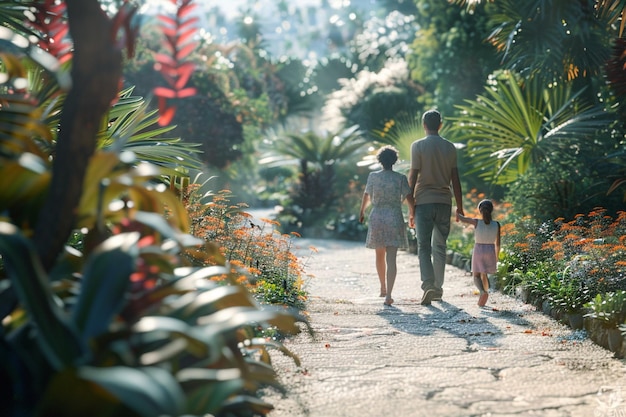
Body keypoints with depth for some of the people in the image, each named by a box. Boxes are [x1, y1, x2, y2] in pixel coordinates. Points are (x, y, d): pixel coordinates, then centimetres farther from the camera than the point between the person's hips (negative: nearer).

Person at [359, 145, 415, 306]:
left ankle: (383, 288, 36)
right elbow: (410, 198, -6)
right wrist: (412, 214, 12)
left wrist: (362, 212, 28)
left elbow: (366, 197, 10)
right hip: (395, 219, -2)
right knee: (391, 258, -6)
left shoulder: (373, 176, 1)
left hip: (377, 218, 2)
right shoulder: (401, 178, -3)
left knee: (380, 255, 20)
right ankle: (388, 295, -16)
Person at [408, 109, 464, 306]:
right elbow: (455, 179, 6)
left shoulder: (418, 146, -4)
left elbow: (413, 176, -6)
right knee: (440, 247, 12)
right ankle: (438, 288, 15)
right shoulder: (450, 147, 6)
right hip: (444, 201, 3)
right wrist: (459, 206, 12)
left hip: (424, 201, -3)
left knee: (424, 247, -2)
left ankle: (428, 285, -19)